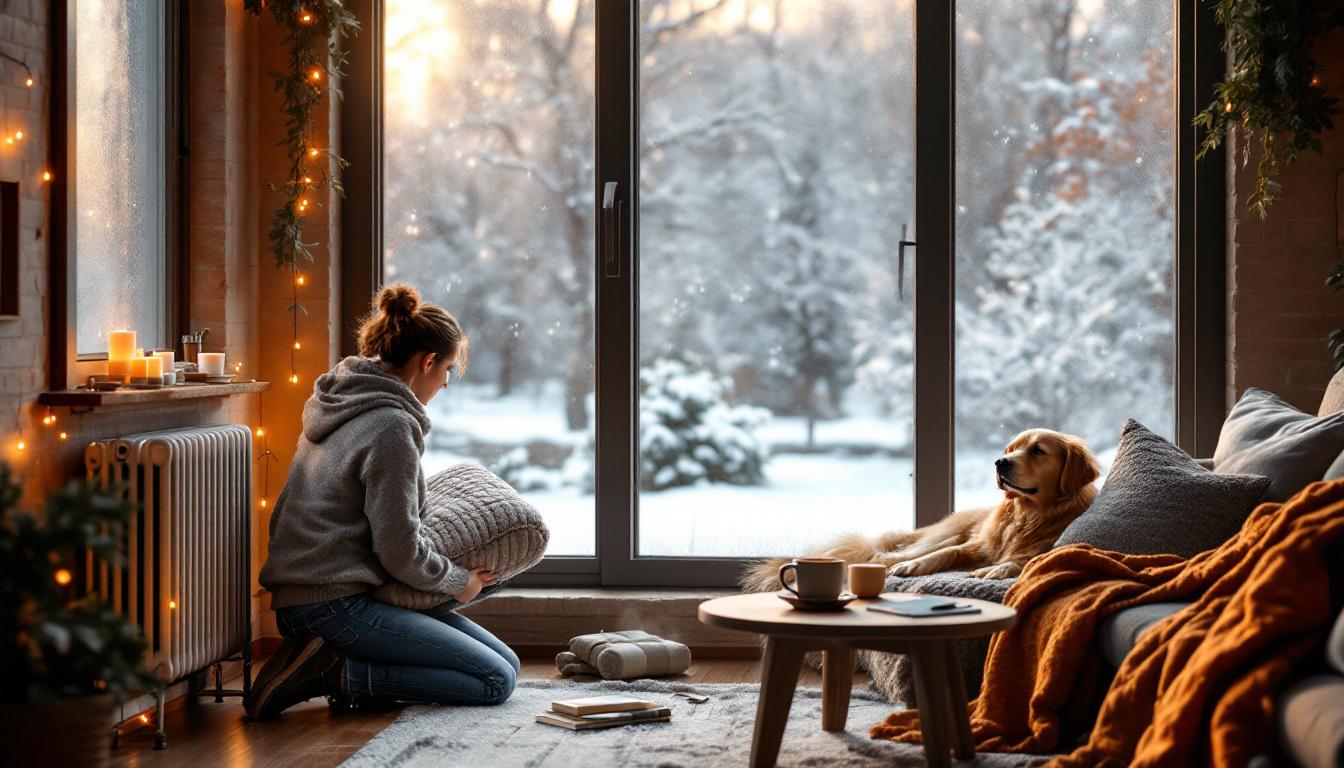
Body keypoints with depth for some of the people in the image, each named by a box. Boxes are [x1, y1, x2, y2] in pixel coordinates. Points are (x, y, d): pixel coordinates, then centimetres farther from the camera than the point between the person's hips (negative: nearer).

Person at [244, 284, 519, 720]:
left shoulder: (341, 405, 16)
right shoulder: (391, 426, -15)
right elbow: (399, 550, -16)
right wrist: (458, 581, 2)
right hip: (334, 605, -10)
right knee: (496, 681, -12)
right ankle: (337, 674, -13)